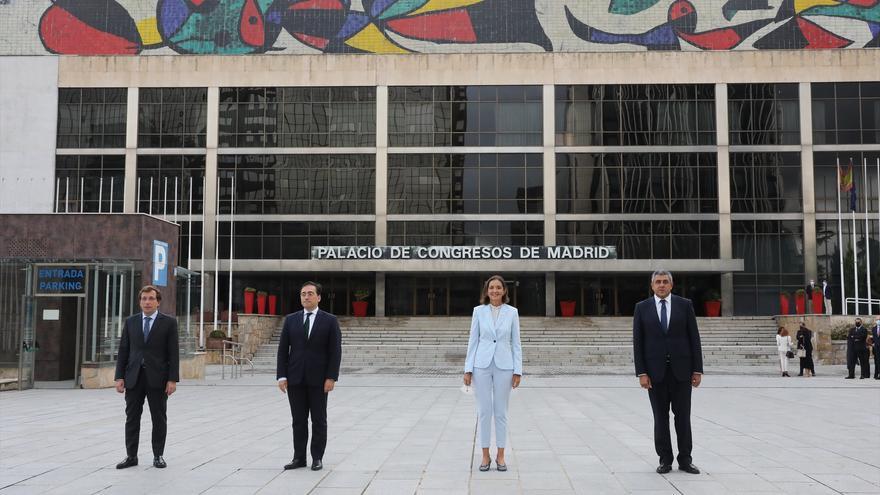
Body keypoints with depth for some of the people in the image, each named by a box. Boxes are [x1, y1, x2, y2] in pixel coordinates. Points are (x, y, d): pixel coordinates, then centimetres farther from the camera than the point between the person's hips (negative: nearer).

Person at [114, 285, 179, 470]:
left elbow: (173, 353, -3)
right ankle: (131, 456, 12)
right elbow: (123, 351, 7)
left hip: (157, 378, -2)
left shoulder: (168, 322, 0)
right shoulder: (130, 322, 8)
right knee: (132, 418, 5)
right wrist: (120, 377, 0)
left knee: (159, 418, 5)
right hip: (133, 377, 3)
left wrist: (173, 379, -10)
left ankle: (158, 455, 14)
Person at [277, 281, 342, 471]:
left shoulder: (330, 321, -1)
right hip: (295, 379, 2)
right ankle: (299, 458, 14)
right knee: (298, 420, 7)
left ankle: (317, 458, 13)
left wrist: (331, 377, -11)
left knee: (319, 420, 5)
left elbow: (335, 351, -4)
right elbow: (283, 349, 5)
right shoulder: (290, 320, 6)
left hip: (319, 379, -2)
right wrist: (282, 376, -3)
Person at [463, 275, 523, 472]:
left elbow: (516, 343, 3)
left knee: (501, 412, 6)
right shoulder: (478, 311, 2)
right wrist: (468, 369, -1)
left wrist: (518, 370, -2)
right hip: (482, 365, 0)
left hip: (504, 366, 0)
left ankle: (500, 455, 16)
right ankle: (485, 456, 13)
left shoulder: (512, 312, 1)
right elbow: (473, 341, 3)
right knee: (484, 411, 3)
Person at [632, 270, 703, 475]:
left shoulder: (685, 305, 2)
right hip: (655, 371, 0)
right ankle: (665, 460, 13)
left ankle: (685, 460, 14)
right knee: (660, 417, 5)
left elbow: (694, 338, 2)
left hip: (681, 369, 0)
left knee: (683, 416, 4)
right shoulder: (642, 308, 2)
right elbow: (637, 342, 0)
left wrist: (698, 370, -3)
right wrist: (641, 373, -8)